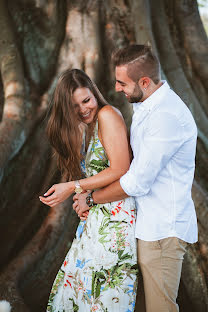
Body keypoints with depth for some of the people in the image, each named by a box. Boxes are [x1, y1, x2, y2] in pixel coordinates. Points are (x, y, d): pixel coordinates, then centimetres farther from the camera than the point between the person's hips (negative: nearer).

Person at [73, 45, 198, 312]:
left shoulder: (167, 116, -24)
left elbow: (137, 182, -23)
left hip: (162, 228, -10)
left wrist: (91, 198, -8)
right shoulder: (145, 105, 10)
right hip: (150, 221, 10)